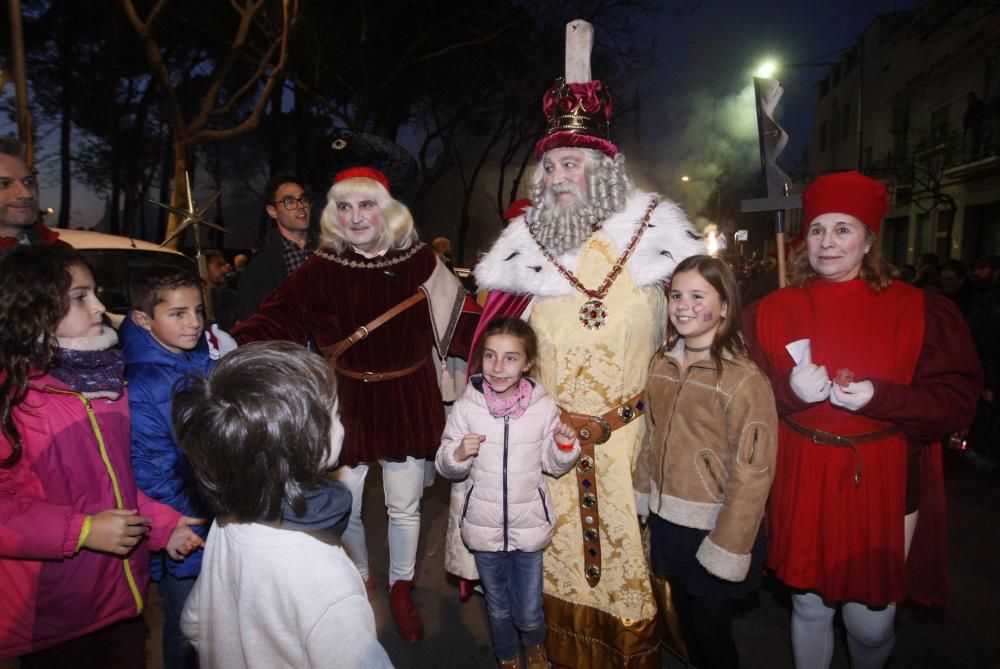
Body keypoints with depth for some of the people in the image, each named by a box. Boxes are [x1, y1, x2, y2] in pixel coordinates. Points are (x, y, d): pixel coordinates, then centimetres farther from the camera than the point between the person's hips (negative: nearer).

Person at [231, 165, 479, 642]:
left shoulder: (419, 261, -5)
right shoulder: (321, 269, -9)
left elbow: (460, 324, -1)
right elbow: (275, 321, -13)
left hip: (407, 402, 1)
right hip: (347, 403, 0)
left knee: (405, 507, 13)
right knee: (343, 507, 13)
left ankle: (401, 588, 41)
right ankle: (358, 582, 44)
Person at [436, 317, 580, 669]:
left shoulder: (544, 406, -11)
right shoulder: (467, 405, -12)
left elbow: (553, 466, 2)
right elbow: (446, 467, -2)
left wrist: (566, 446, -17)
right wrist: (457, 453, -23)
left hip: (529, 525, 0)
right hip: (484, 526, 1)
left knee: (529, 613, 13)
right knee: (498, 608, 21)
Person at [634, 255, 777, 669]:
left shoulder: (744, 381, -20)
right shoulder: (661, 364, 0)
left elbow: (751, 476, -18)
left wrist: (726, 549, -15)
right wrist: (643, 492, 12)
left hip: (714, 527, -6)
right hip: (668, 520, 6)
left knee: (711, 633, 11)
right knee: (686, 619, 23)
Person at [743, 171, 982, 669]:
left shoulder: (920, 310, -2)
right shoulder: (772, 312, 2)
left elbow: (958, 400, -5)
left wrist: (879, 398, -20)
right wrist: (789, 389, -17)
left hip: (884, 486, -1)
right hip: (801, 486, 1)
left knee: (870, 623, 10)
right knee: (810, 608, 15)